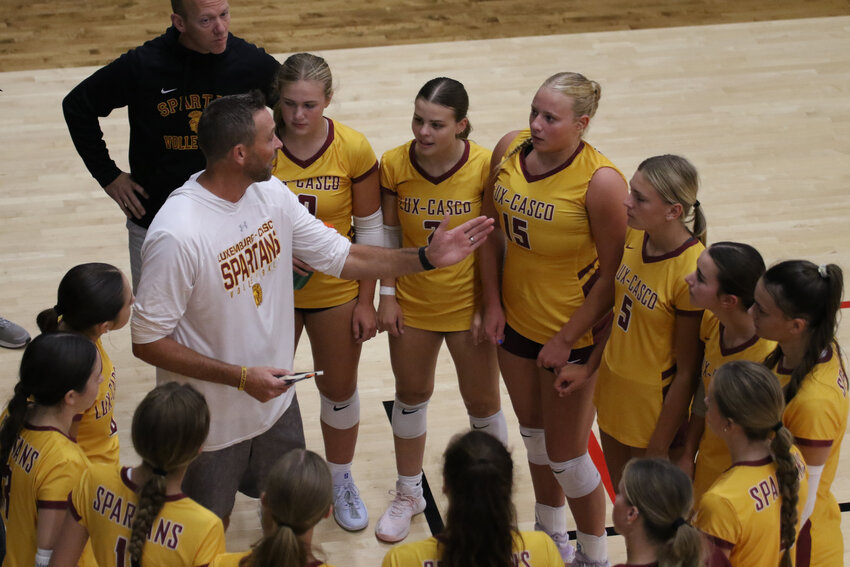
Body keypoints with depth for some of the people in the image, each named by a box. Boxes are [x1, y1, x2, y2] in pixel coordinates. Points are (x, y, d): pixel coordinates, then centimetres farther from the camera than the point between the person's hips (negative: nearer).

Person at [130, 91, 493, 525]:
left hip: (275, 401, 7)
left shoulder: (271, 193, -6)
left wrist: (427, 257, -2)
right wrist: (241, 376, -25)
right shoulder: (176, 234, -29)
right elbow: (147, 341, -24)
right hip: (212, 423, -6)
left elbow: (340, 256, 5)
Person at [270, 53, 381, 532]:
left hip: (336, 291, 0)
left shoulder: (354, 149, -15)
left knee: (339, 389, 17)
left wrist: (367, 300, -4)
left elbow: (370, 228, -5)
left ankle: (342, 481, 40)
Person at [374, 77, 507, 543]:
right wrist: (387, 294, -1)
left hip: (469, 304, -2)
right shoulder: (394, 165, -12)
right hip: (412, 303, 2)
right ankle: (408, 494, 38)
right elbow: (389, 234, 0)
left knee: (483, 403, 11)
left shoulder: (485, 166, -18)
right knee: (411, 395, 18)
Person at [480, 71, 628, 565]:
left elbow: (614, 274, -19)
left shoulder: (602, 181, -25)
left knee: (566, 454, 4)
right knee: (534, 432, 23)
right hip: (516, 319, 6)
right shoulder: (510, 150, -8)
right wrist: (493, 303, 3)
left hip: (572, 333, -6)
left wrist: (566, 340, -16)